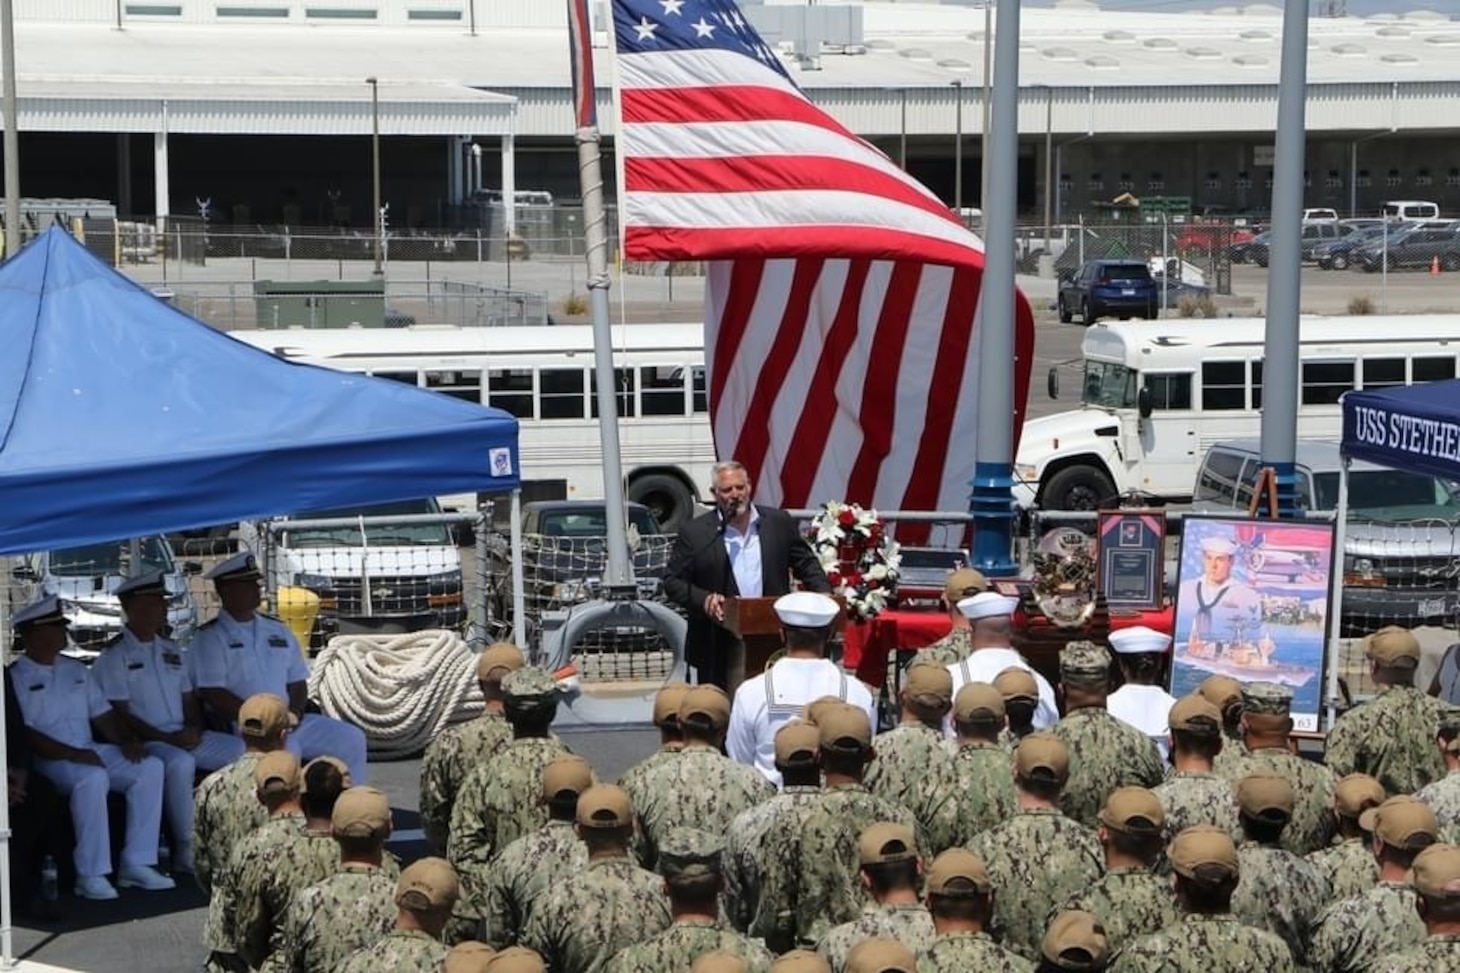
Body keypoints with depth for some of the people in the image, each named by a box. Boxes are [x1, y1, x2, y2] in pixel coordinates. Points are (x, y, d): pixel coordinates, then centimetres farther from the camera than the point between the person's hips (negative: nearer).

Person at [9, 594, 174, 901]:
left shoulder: (75, 670, 21)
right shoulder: (16, 678, -3)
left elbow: (103, 714, 19)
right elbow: (23, 735, -13)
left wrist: (127, 741, -1)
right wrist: (71, 754, -23)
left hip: (91, 752, 7)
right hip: (47, 761, -7)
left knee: (150, 767, -15)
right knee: (93, 778, -37)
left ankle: (136, 864, -17)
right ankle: (91, 876, -33)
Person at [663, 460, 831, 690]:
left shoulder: (780, 523, 7)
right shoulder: (694, 533, 0)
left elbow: (806, 564, 14)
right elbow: (672, 581, 0)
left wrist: (823, 595, -4)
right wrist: (704, 600, -17)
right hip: (721, 650, -2)